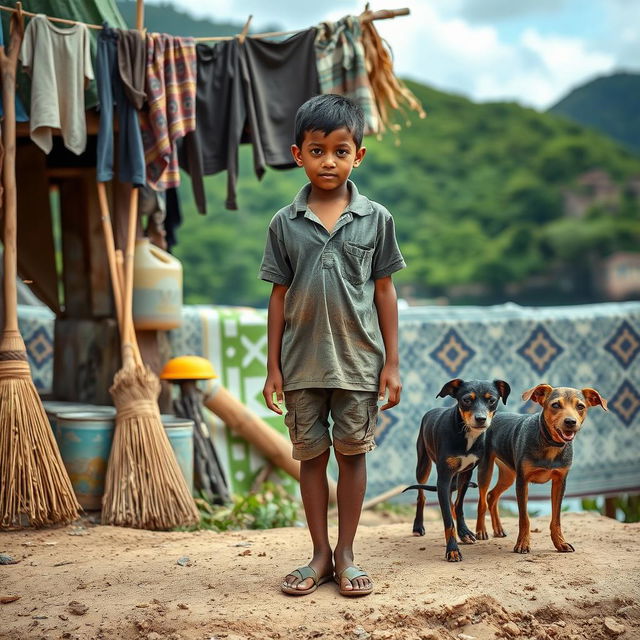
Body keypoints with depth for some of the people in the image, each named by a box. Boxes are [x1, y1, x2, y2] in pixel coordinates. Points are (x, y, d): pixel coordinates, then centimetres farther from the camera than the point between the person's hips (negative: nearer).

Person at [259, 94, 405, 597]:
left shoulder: (376, 219, -1)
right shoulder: (285, 224, 0)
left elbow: (384, 291, 2)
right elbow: (279, 296, 4)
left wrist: (391, 362, -1)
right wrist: (273, 366, 2)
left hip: (358, 361, -1)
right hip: (302, 363, 1)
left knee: (353, 453, 8)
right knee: (311, 455, 9)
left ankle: (346, 552, 20)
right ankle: (320, 554, 21)